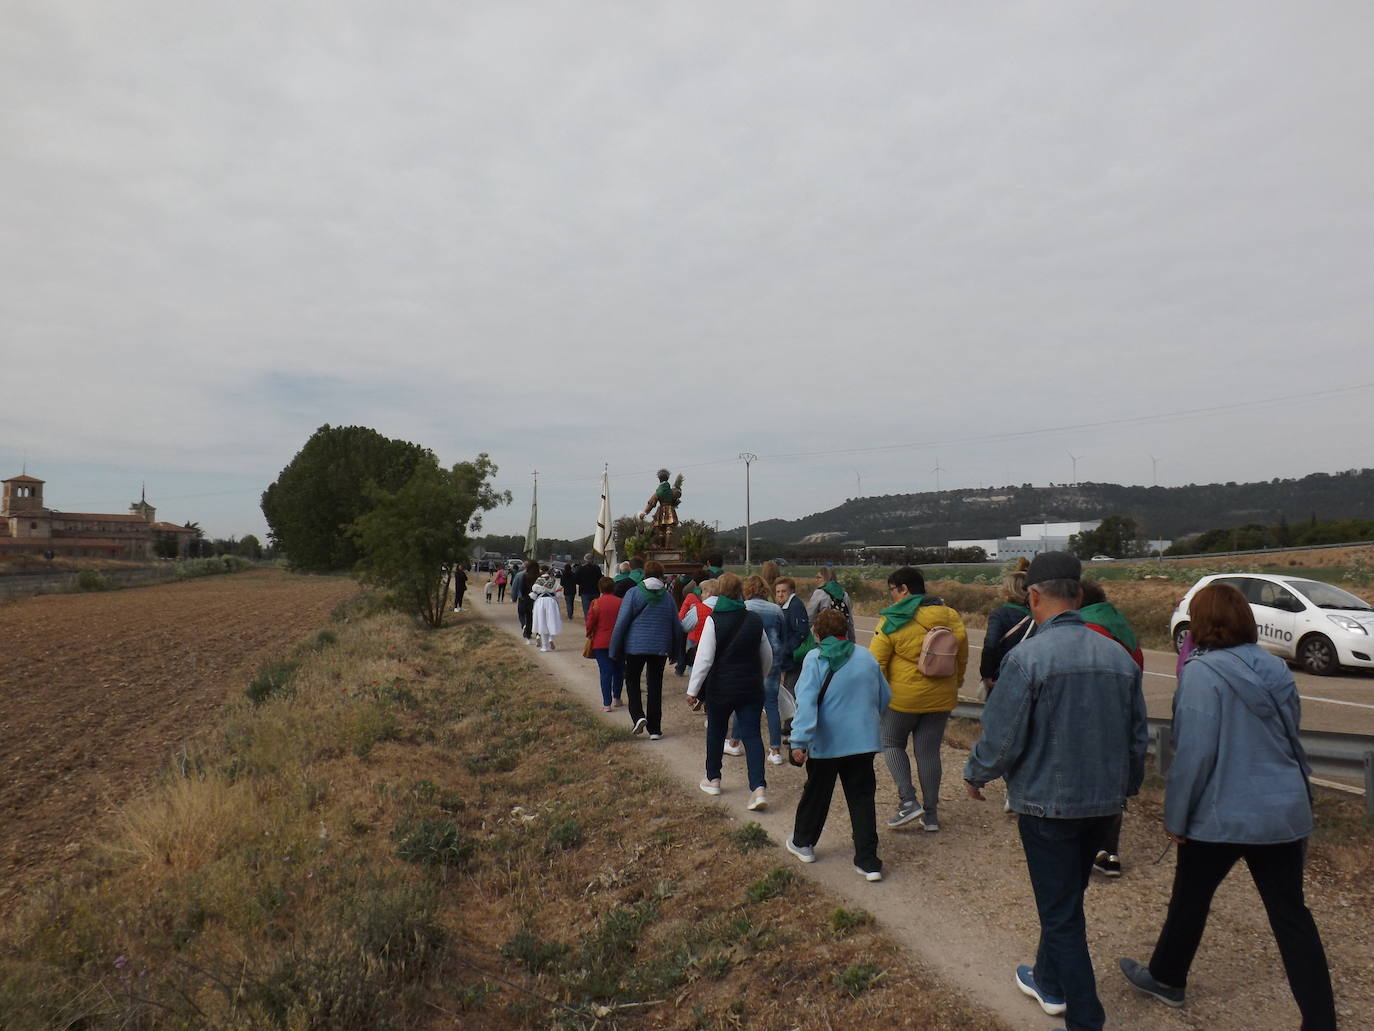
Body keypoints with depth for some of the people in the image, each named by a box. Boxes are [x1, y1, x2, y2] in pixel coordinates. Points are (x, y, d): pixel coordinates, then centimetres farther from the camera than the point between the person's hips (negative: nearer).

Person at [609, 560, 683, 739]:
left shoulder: (633, 593, -5)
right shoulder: (667, 597, 3)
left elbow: (621, 622, -9)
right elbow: (677, 627, 7)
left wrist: (615, 649, -1)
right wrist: (675, 652, 19)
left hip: (635, 646, -2)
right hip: (660, 648, 2)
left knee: (632, 681, 15)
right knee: (655, 686, 10)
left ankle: (637, 715, -7)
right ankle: (654, 729, 12)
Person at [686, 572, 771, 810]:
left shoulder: (713, 620, -12)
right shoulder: (754, 620, 2)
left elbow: (704, 658, -15)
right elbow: (767, 656, 12)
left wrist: (693, 690, -8)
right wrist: (759, 679, 29)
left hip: (720, 688, -2)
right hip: (750, 688, 3)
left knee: (716, 732, 16)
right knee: (752, 735, 1)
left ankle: (712, 779, 30)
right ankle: (759, 787, -11)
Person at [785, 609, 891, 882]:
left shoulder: (814, 659, -11)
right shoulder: (866, 657, 2)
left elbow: (806, 702, -21)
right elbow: (885, 696, 12)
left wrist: (799, 741, -21)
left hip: (826, 743, -3)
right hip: (864, 741, 3)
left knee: (816, 793, 16)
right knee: (862, 798, 9)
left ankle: (803, 843, 34)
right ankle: (868, 861, 9)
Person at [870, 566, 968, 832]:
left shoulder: (893, 621, -13)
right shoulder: (951, 617, 3)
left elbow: (876, 662, -11)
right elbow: (962, 658, 13)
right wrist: (954, 685, 26)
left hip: (903, 698, -4)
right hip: (941, 699, 5)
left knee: (892, 743, 15)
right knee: (929, 751, 12)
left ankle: (908, 801, 1)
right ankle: (931, 814, 16)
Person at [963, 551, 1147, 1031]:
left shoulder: (1027, 657, -21)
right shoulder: (1119, 656, -1)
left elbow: (1000, 739, -18)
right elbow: (1137, 737, 9)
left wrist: (975, 774, 2)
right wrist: (1126, 787, 26)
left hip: (1047, 803, -6)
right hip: (1103, 803, 7)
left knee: (1060, 911, 6)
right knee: (1067, 897, 24)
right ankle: (1050, 981, 42)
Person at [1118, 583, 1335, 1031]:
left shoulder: (1203, 672, -18)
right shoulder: (1275, 669, 3)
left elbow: (1194, 752, -19)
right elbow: (1292, 739, 14)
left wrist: (1176, 816, -8)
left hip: (1222, 814, -5)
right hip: (1284, 811, 6)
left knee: (1191, 898, 15)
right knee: (1290, 914, 12)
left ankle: (1167, 978, 35)